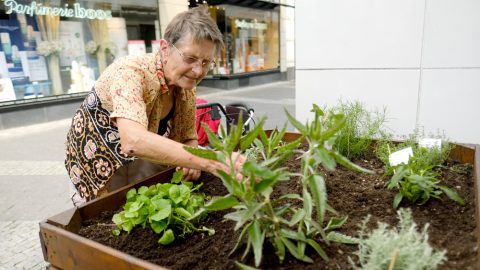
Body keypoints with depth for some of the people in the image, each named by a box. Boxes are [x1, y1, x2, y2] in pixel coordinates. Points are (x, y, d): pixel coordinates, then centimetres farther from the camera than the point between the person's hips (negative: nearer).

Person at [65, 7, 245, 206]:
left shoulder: (186, 87, -11)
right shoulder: (131, 72, -31)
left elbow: (189, 138, 0)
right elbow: (134, 141, -48)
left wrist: (191, 161, -24)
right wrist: (211, 161, -52)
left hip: (144, 167, 5)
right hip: (98, 172, -5)